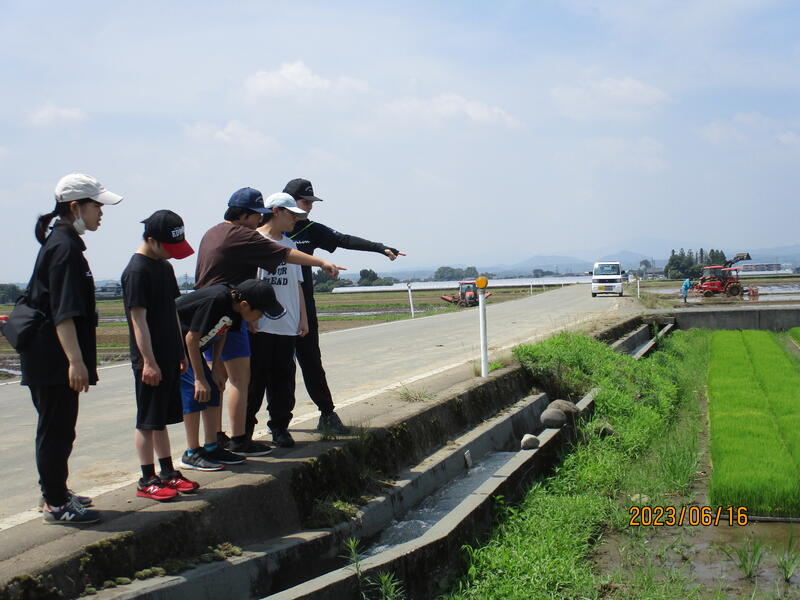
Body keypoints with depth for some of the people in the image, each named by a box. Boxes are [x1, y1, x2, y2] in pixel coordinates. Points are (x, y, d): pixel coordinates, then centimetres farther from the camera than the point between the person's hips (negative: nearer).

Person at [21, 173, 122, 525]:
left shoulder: (61, 242, 16)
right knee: (57, 431, -2)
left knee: (56, 429, 17)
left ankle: (56, 495, 28)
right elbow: (63, 312, -23)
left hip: (50, 359, 10)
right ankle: (56, 505, 5)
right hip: (54, 359, -10)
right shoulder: (65, 247, -16)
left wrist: (76, 359, 27)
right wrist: (75, 360, -26)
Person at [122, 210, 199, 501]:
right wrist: (149, 361, -20)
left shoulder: (164, 267, 12)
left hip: (168, 358, 9)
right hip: (149, 361, -8)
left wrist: (180, 352, 19)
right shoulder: (137, 271, -15)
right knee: (147, 422, 0)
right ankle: (147, 480, 7)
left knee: (161, 419, 15)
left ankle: (167, 473, 23)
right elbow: (139, 319, -18)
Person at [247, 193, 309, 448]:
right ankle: (245, 430, 8)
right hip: (259, 326, -5)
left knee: (283, 380, 7)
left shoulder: (289, 245, 17)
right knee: (254, 380, -2)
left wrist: (303, 316, 16)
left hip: (287, 326, 6)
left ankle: (280, 427, 16)